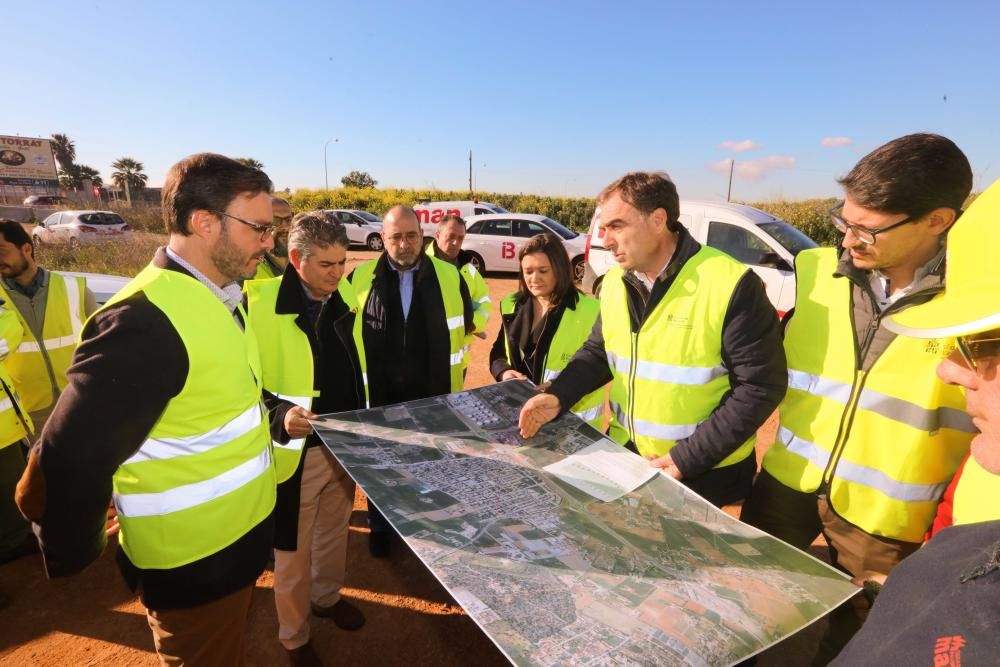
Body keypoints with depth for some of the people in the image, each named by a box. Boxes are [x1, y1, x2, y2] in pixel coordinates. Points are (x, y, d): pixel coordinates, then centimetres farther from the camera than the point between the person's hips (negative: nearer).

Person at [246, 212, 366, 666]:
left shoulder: (346, 299, 0)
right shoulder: (260, 304, -18)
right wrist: (279, 414, -31)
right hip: (297, 448, -5)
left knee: (335, 531, 25)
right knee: (293, 549, 15)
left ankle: (327, 597, 51)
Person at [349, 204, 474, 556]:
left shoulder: (449, 277, -4)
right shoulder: (361, 278, -5)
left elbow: (465, 326, 10)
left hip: (434, 397, 0)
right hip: (379, 397, 0)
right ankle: (379, 527, 42)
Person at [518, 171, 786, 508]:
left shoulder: (730, 285, -21)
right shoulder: (614, 282, -1)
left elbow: (760, 386, -17)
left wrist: (688, 456, -19)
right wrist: (558, 396, -9)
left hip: (702, 472, -5)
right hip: (624, 451, 6)